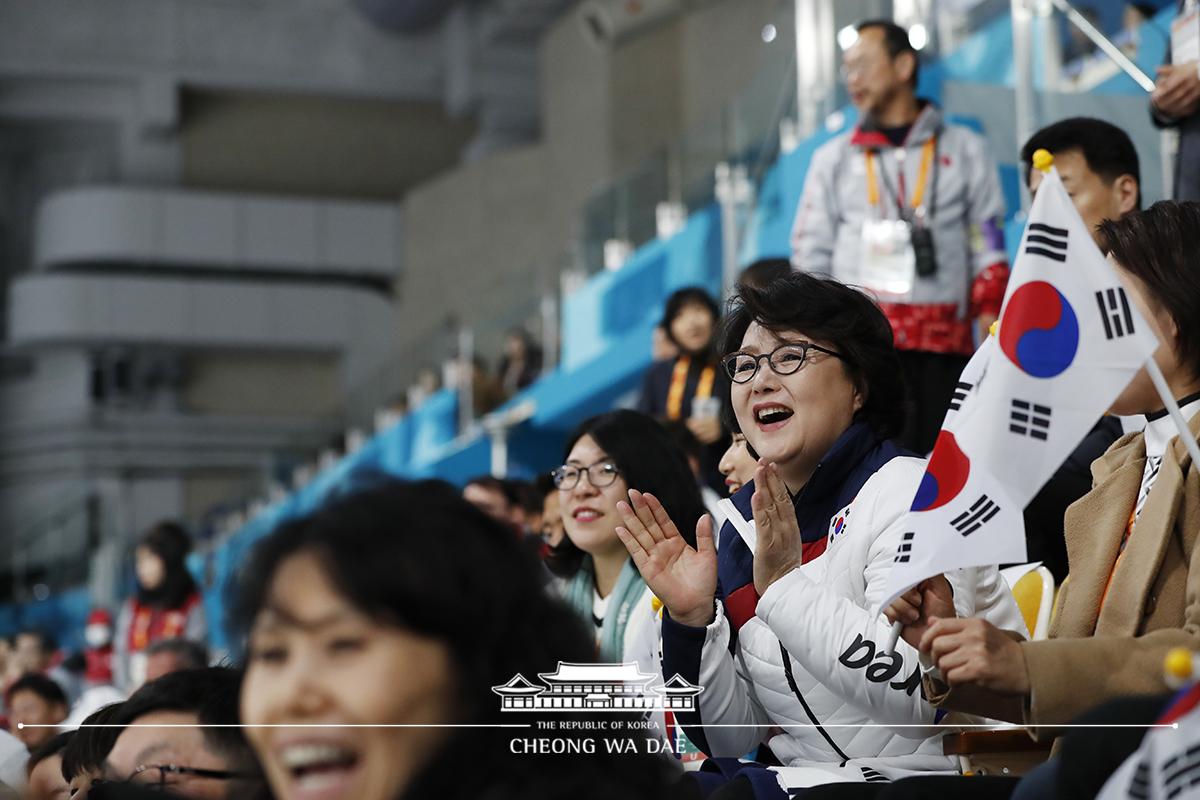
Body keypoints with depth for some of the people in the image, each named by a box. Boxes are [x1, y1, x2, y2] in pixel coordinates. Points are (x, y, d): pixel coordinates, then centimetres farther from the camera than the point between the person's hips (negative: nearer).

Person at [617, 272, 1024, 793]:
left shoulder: (909, 492, -10)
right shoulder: (743, 528, 8)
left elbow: (922, 698, -23)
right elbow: (730, 741, 7)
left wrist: (787, 585, -24)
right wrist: (691, 620, -6)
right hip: (804, 780, 6)